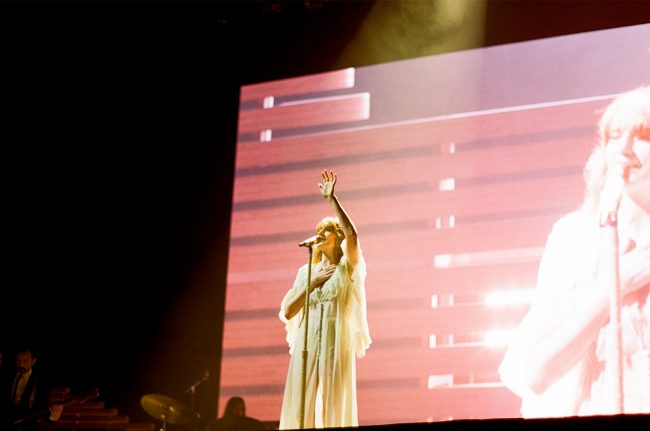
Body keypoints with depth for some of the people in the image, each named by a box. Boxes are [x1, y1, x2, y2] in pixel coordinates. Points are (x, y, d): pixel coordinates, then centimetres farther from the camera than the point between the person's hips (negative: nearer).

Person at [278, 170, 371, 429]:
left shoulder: (347, 268, 5)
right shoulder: (306, 271, 16)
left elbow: (352, 235, -16)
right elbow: (288, 312, 9)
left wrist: (331, 199, -16)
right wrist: (312, 284, -1)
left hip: (336, 344, -4)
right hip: (307, 344, 4)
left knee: (334, 409, -6)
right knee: (301, 409, -2)